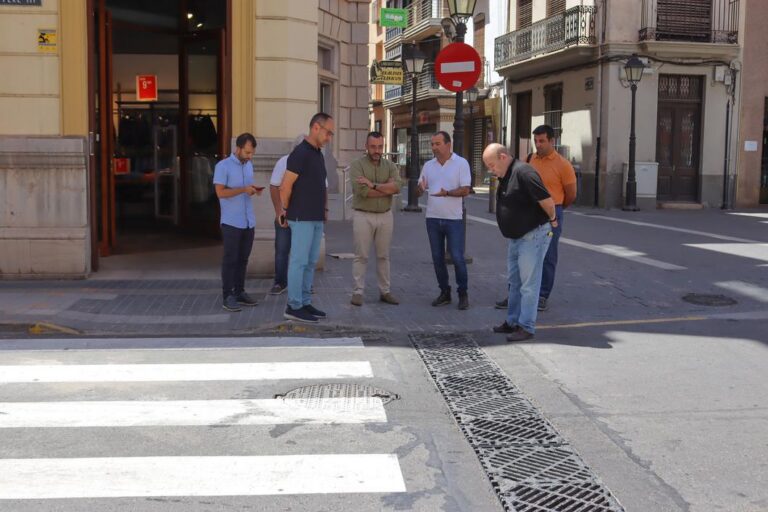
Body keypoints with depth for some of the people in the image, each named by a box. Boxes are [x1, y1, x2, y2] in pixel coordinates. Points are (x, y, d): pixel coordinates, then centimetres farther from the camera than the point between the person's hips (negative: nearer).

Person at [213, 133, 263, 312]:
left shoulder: (249, 165, 14)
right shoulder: (223, 166, -8)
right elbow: (220, 192, -14)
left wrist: (255, 190, 0)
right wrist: (244, 189, -20)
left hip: (249, 221, 6)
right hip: (231, 222, -6)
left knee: (243, 259, 10)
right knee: (230, 259, -2)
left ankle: (240, 292, 17)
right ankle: (228, 297, 2)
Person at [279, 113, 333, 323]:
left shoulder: (319, 154, 14)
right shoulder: (300, 153, -14)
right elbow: (285, 186, -14)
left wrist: (325, 209, 16)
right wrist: (285, 210, -4)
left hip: (317, 218, 9)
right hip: (302, 218, -9)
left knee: (311, 262, 11)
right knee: (299, 262, -5)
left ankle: (305, 303, 18)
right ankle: (293, 307, 0)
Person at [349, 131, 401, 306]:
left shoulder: (390, 166, 6)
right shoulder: (357, 165, -5)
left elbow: (397, 186, -13)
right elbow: (362, 191, -19)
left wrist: (373, 185, -19)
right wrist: (387, 189, -12)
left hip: (385, 216, 4)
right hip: (363, 216, -4)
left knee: (383, 256, 11)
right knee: (361, 256, 0)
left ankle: (385, 291, 18)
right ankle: (358, 292, 6)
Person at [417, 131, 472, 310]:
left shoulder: (461, 163, -5)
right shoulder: (428, 166, 9)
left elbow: (465, 189, -11)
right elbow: (419, 191, 10)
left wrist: (447, 193, -27)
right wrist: (420, 188, -15)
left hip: (453, 219, -5)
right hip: (433, 218, 5)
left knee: (457, 257, -5)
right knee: (437, 258, 9)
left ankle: (463, 294, 8)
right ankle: (444, 292, 21)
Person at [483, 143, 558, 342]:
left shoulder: (523, 172, -22)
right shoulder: (505, 176, 9)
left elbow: (547, 201, -24)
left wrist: (552, 220, -8)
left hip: (533, 236, -10)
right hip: (515, 237, 10)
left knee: (528, 284, -4)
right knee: (514, 281, 16)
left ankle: (526, 327, 2)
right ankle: (512, 322, 26)